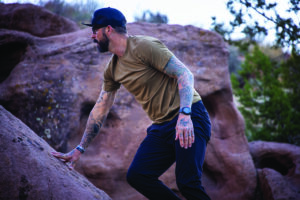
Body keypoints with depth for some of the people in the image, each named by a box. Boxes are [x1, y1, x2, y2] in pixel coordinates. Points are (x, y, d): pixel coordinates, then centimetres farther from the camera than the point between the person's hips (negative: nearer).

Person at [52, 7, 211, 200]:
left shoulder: (144, 46, -11)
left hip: (189, 118, -8)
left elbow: (185, 74, -17)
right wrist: (80, 149, 18)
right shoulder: (112, 70, 13)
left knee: (187, 182, -19)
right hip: (162, 126, 8)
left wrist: (185, 114, -31)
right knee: (137, 175, -6)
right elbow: (100, 110, 19)